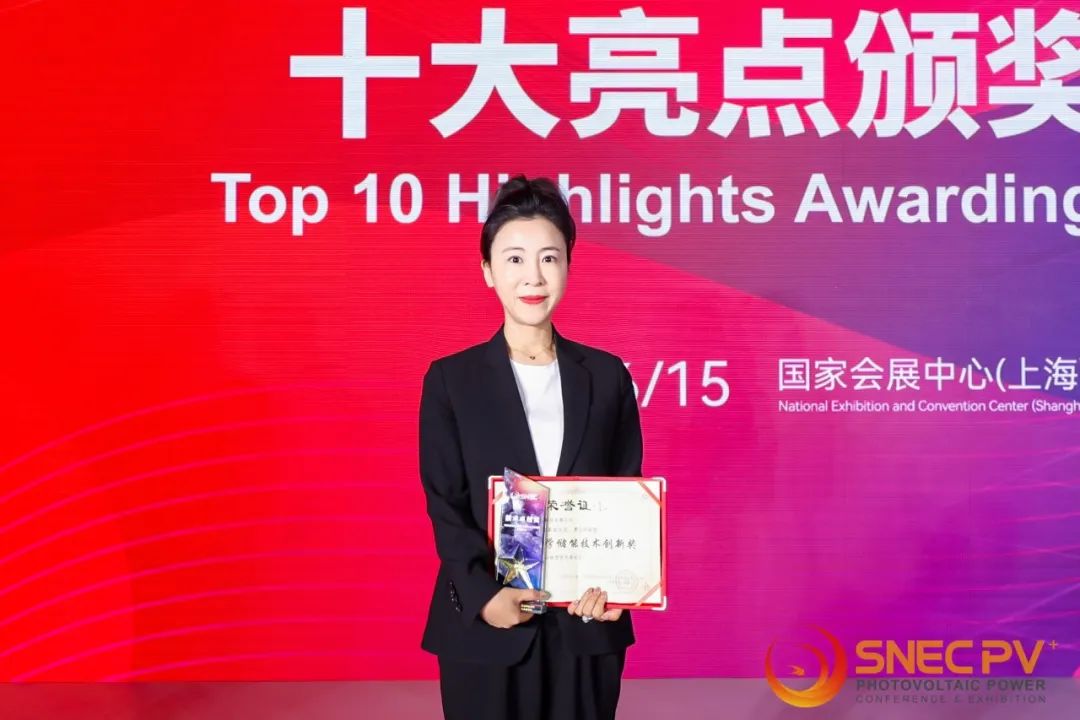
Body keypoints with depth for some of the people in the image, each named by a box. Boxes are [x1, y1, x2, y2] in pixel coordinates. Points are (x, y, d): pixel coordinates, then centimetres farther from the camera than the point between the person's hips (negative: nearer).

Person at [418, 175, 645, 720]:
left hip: (587, 623, 2)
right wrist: (483, 594, -17)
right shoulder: (450, 380, 1)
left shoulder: (607, 376, 5)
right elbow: (444, 505, -2)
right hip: (484, 626, -1)